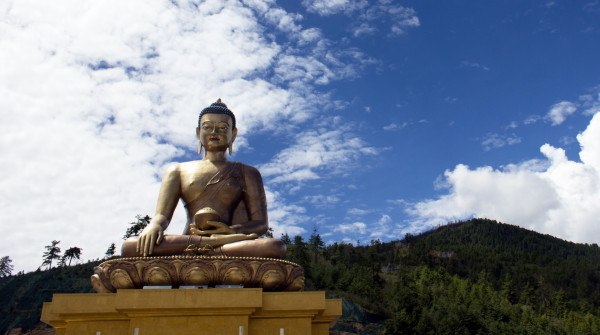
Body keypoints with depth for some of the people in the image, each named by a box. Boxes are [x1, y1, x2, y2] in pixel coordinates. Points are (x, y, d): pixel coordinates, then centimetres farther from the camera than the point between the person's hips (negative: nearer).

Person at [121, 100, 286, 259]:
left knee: (275, 247, -34)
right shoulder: (178, 171, 23)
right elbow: (162, 215, 11)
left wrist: (232, 230, -14)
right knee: (130, 246, -31)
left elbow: (261, 223, 10)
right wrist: (154, 225, -16)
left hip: (230, 252, -1)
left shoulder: (246, 173, 20)